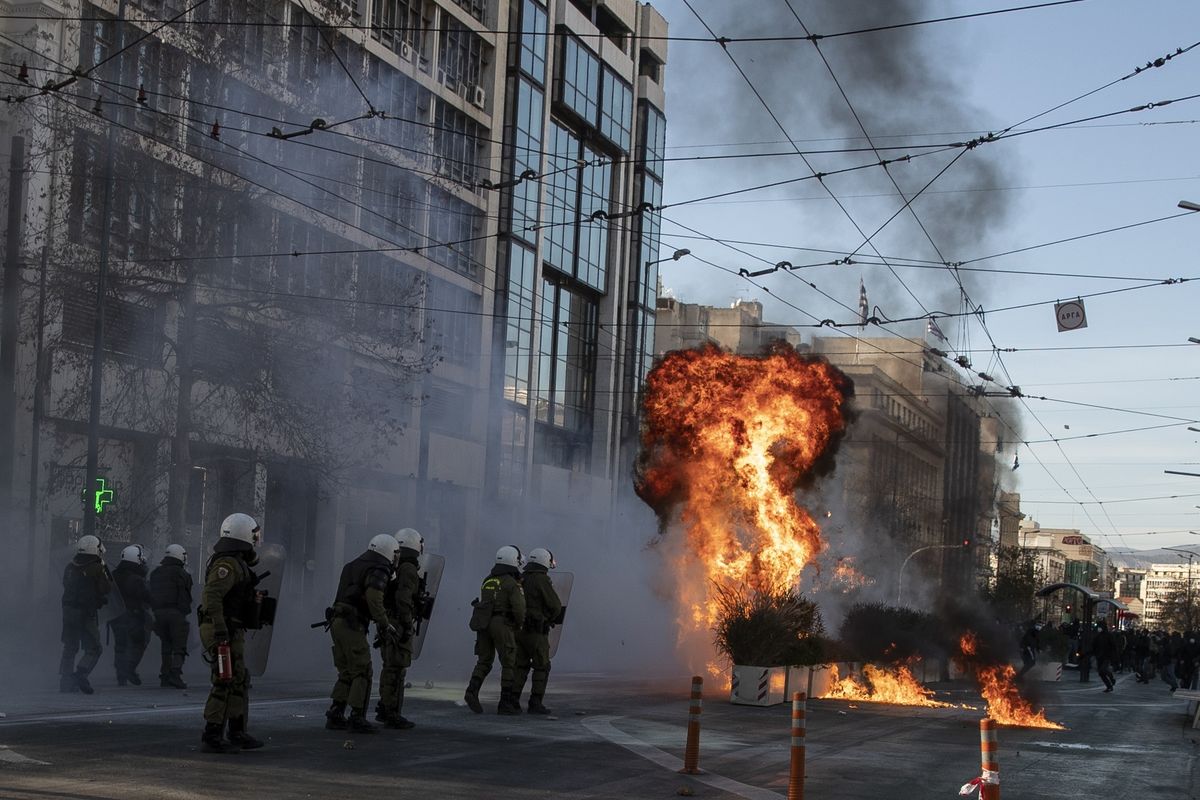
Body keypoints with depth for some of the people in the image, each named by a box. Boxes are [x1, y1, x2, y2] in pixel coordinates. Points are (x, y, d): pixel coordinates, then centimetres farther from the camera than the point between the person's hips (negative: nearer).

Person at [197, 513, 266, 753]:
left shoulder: (234, 563, 17)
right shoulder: (229, 564, -16)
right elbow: (211, 594, -26)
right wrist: (220, 629, -29)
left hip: (230, 632, 11)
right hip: (224, 632, -11)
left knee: (239, 682, 16)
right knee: (226, 683, -10)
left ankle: (237, 734, 23)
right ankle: (211, 737, -9)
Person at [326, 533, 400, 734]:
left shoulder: (353, 566, 21)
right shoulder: (378, 572, -8)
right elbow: (374, 599, -22)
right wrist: (385, 625, -13)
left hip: (337, 623, 9)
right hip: (352, 625, -9)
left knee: (346, 673, 14)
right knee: (362, 673, -3)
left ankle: (335, 715, 10)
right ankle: (357, 718, -5)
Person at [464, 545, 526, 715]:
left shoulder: (487, 581, 14)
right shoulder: (512, 583, -7)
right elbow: (519, 608, -14)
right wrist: (520, 624, 5)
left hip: (484, 624, 6)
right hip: (503, 624, -6)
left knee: (484, 662, 10)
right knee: (509, 664, 3)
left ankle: (472, 690, -12)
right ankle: (506, 703, 3)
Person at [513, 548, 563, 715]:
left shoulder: (520, 580, 10)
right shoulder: (542, 580, -12)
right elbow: (556, 606, -13)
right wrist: (549, 619, 7)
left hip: (519, 629, 7)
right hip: (536, 631, -7)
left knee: (521, 666, 11)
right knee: (542, 667, 2)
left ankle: (513, 699, 2)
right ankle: (535, 703, -2)